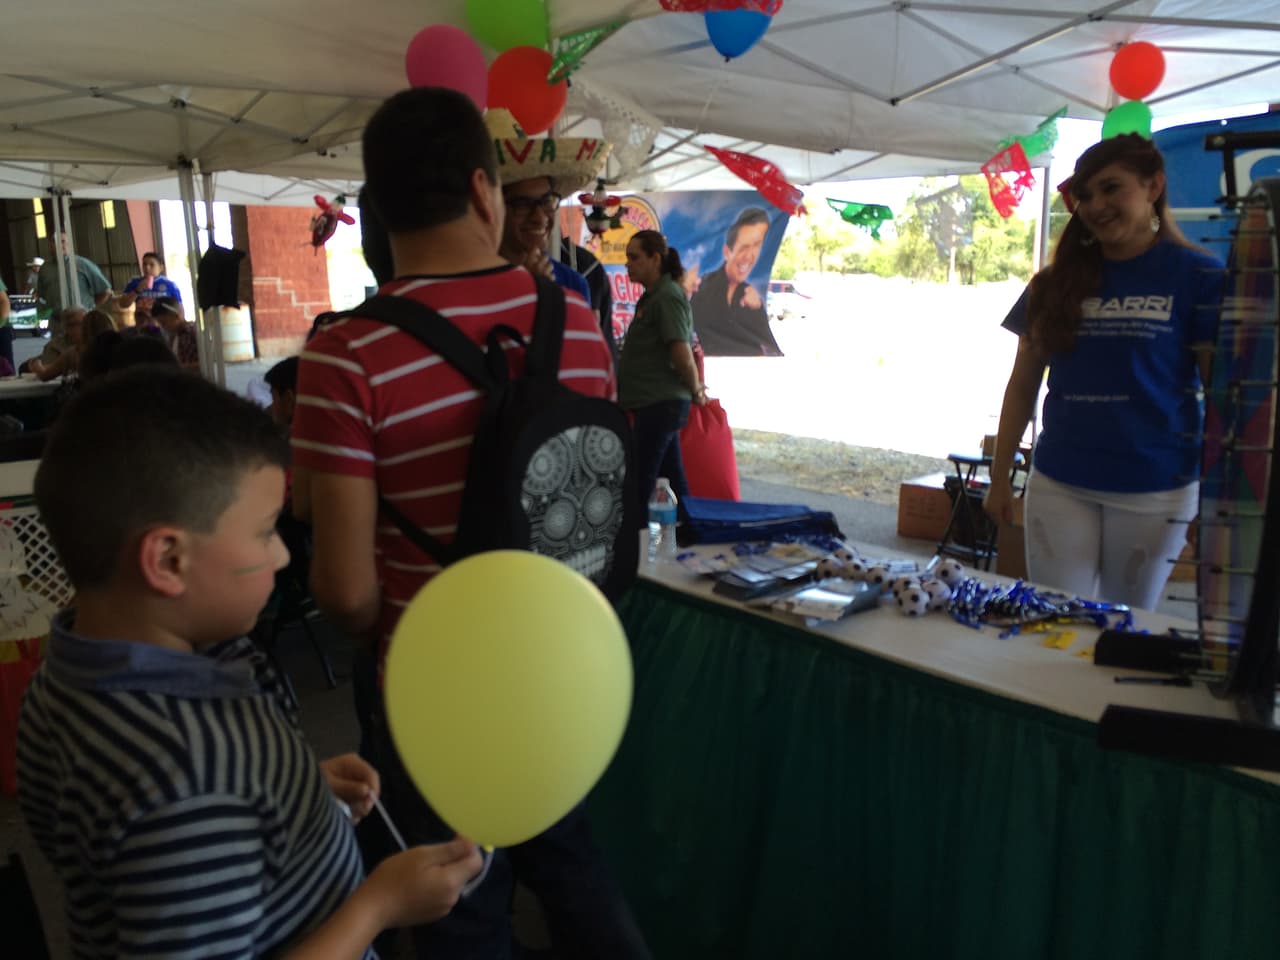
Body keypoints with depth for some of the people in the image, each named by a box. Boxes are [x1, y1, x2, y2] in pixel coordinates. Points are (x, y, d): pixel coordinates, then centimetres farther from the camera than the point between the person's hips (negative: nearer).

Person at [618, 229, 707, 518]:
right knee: (672, 479, 14)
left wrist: (695, 389, -7)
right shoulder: (652, 297, 17)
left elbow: (682, 352, -20)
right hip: (660, 404, 10)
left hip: (660, 404, -10)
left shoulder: (667, 297, -14)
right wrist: (695, 389, 19)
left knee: (639, 483, -6)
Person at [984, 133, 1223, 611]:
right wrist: (999, 476, 7)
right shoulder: (1058, 282, 6)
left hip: (1154, 490, -2)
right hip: (1057, 486, 3)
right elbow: (1022, 387, 9)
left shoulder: (1198, 276, -4)